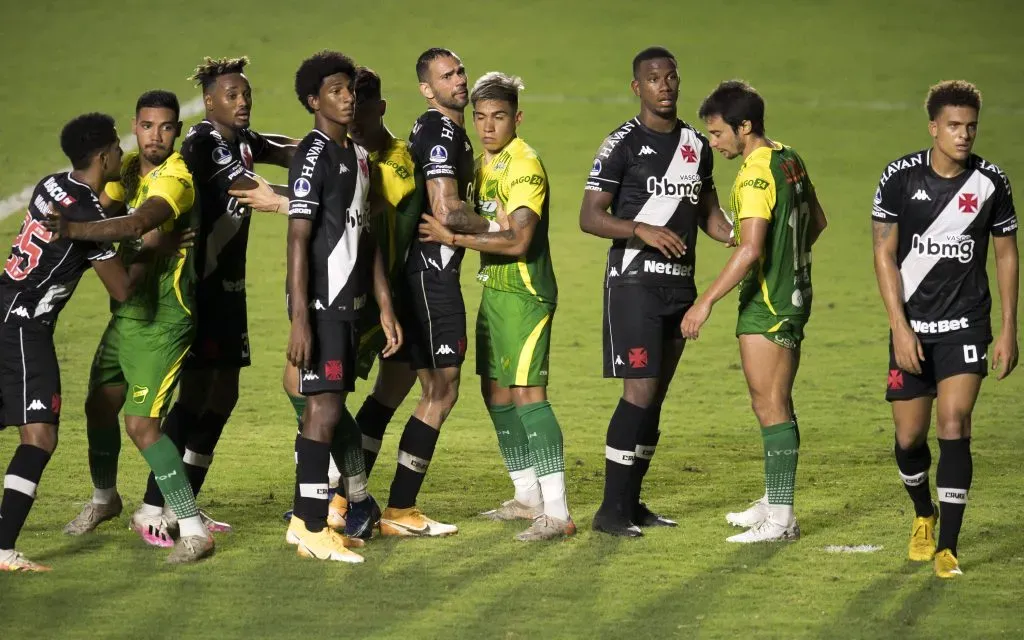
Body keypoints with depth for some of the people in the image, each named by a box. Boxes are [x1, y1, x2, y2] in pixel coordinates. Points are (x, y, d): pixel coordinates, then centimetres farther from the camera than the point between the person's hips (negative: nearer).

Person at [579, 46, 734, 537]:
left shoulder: (696, 144, 12)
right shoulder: (623, 144, -7)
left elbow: (708, 213, 21)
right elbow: (589, 217, -10)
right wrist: (642, 231, -24)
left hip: (680, 284, 7)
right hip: (634, 281, -7)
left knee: (656, 395, 9)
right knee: (640, 391, -13)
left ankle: (631, 503, 17)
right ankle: (611, 510, -10)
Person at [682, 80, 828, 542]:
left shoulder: (756, 175, -20)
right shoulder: (789, 160, 8)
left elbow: (750, 249, -27)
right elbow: (816, 221, 21)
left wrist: (706, 301, -25)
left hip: (766, 306, -10)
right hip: (794, 295, 10)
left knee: (769, 407, -7)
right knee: (777, 404, 17)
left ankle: (781, 519, -7)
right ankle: (774, 501, 26)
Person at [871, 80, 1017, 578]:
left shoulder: (991, 181, -3)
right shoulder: (900, 177, -6)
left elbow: (1007, 255, 7)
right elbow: (884, 254, -4)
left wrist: (1008, 330, 3)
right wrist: (900, 328, -11)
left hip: (966, 326, -1)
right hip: (912, 326, 1)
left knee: (954, 425, -15)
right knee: (909, 436, 5)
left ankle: (948, 547, -11)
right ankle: (923, 515, 36)